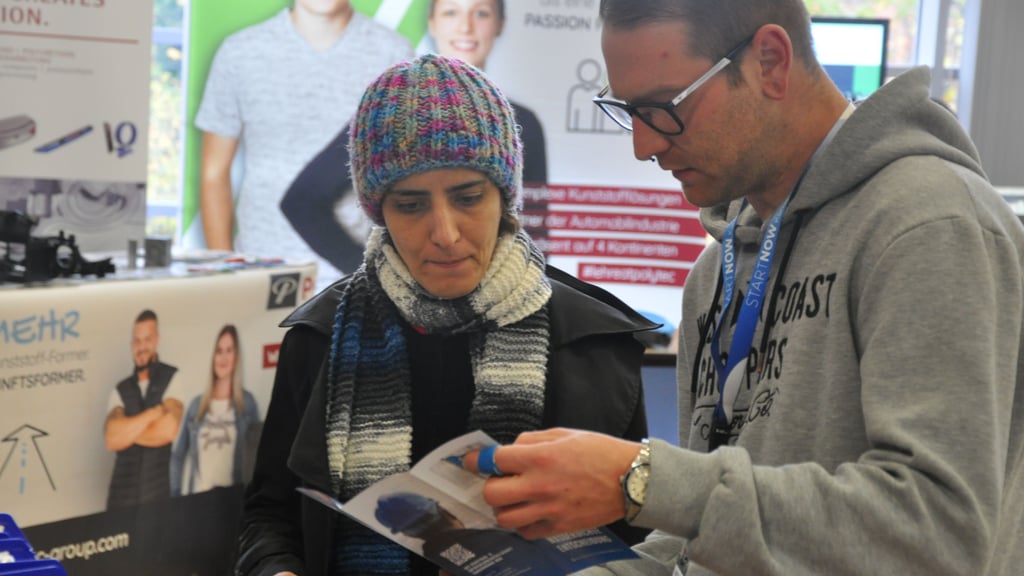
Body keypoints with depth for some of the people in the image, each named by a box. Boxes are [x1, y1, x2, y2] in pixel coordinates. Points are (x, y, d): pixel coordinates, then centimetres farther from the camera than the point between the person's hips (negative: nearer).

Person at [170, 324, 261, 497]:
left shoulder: (247, 402, 3)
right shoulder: (196, 405, 10)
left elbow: (254, 454, 3)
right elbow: (178, 455, 12)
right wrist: (176, 496, 6)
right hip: (198, 496, 2)